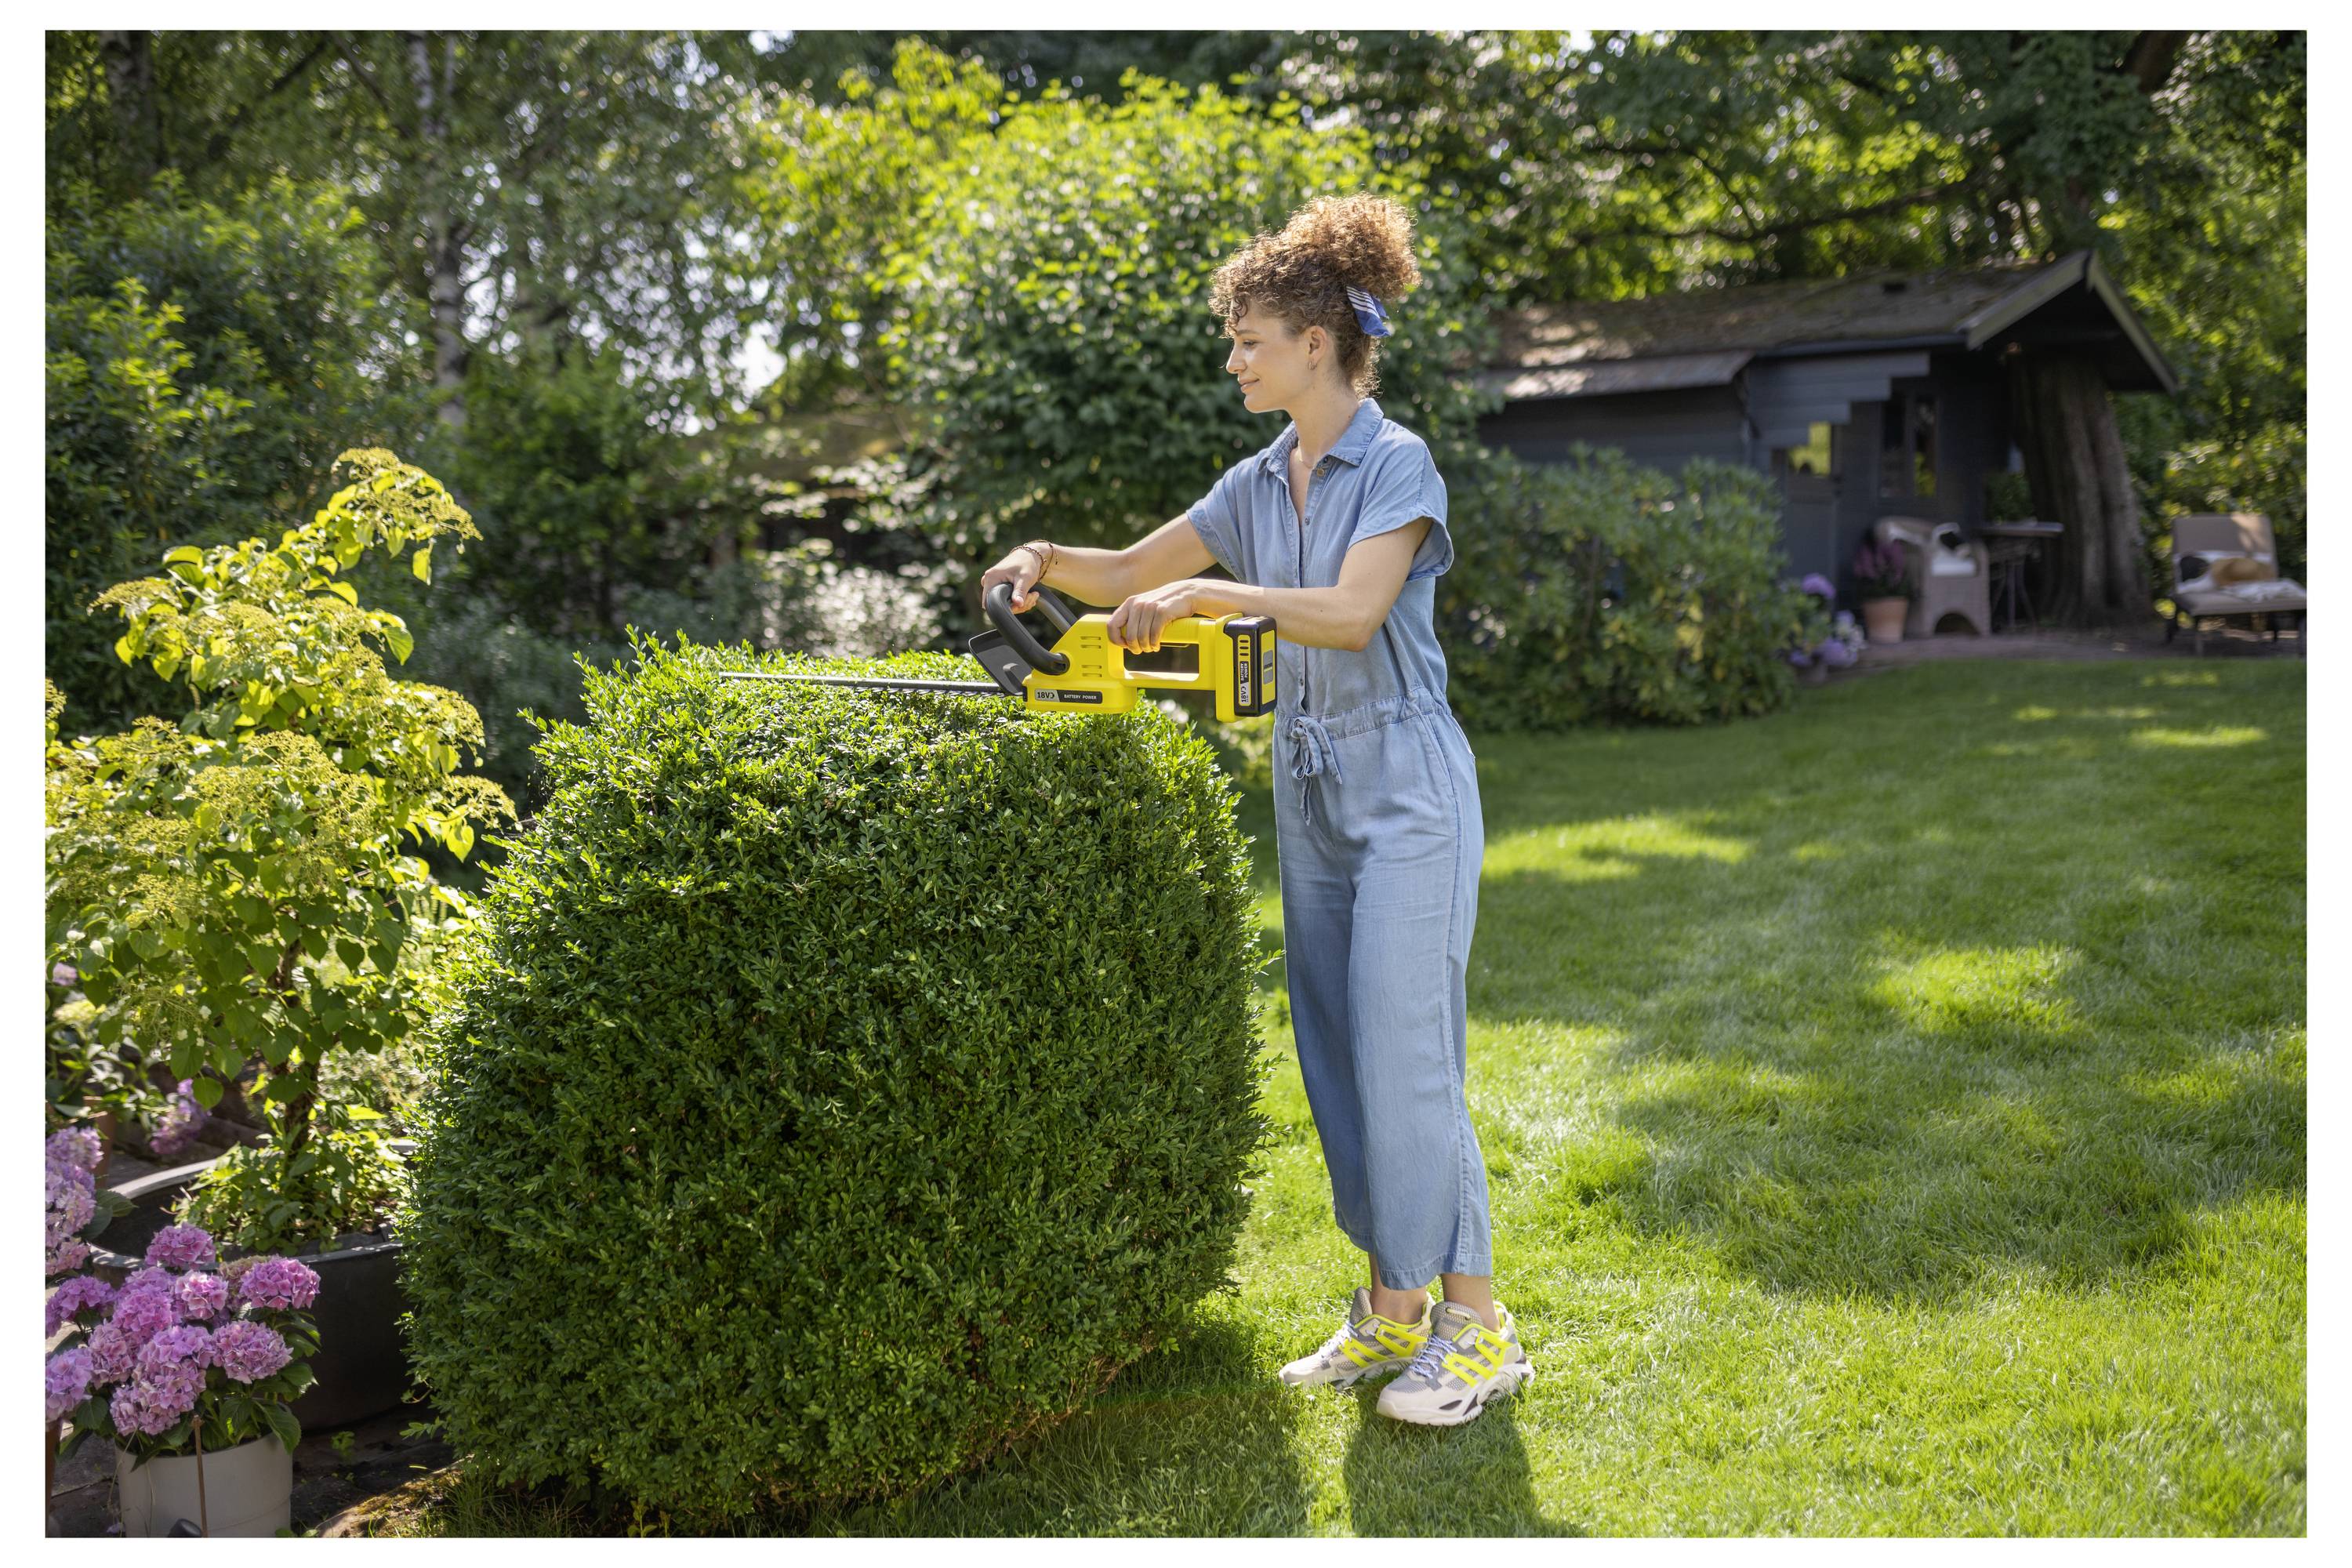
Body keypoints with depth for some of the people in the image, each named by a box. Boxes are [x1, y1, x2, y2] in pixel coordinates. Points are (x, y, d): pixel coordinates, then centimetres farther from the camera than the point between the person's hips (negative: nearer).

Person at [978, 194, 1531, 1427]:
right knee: (1336, 1058, 9)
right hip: (1313, 792, 8)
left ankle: (1476, 1324, 2)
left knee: (1406, 1056, -9)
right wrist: (1048, 559, -2)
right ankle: (1392, 1309, 19)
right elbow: (1132, 574, 16)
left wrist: (1209, 592, -30)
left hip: (1407, 788, -8)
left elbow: (1353, 611, -24)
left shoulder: (1397, 466, -10)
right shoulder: (1260, 484, 12)